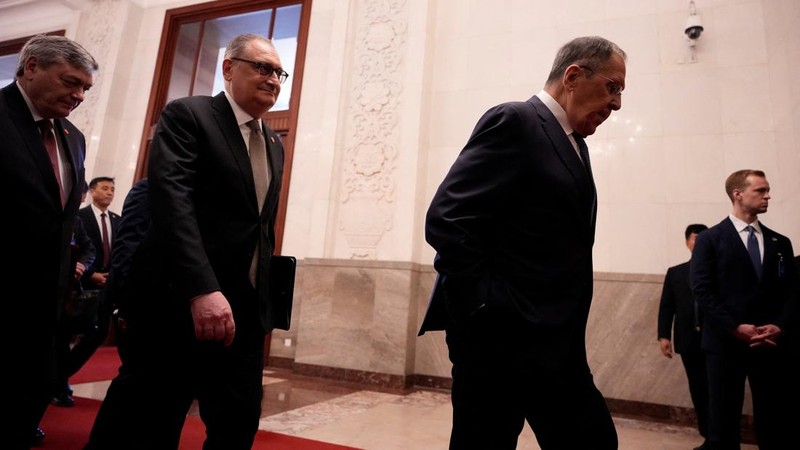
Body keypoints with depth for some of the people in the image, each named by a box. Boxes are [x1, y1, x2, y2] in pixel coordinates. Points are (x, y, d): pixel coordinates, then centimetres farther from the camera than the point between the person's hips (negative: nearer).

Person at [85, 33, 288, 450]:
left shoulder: (275, 145, 17)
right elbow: (171, 201, -18)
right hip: (176, 306, -6)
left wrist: (264, 303, 14)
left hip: (244, 313, 6)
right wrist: (202, 290, -28)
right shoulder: (186, 115, -3)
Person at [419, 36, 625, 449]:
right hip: (503, 337, -9)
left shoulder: (573, 143, 17)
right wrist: (487, 311, -18)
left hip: (554, 341, 9)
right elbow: (446, 220, -21)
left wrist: (570, 328, 13)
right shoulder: (514, 122, -11)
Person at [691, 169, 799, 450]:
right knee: (724, 422, 6)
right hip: (726, 343, -4)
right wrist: (736, 327, -15)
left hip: (772, 344, 4)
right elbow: (702, 290, -8)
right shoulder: (710, 239, 0)